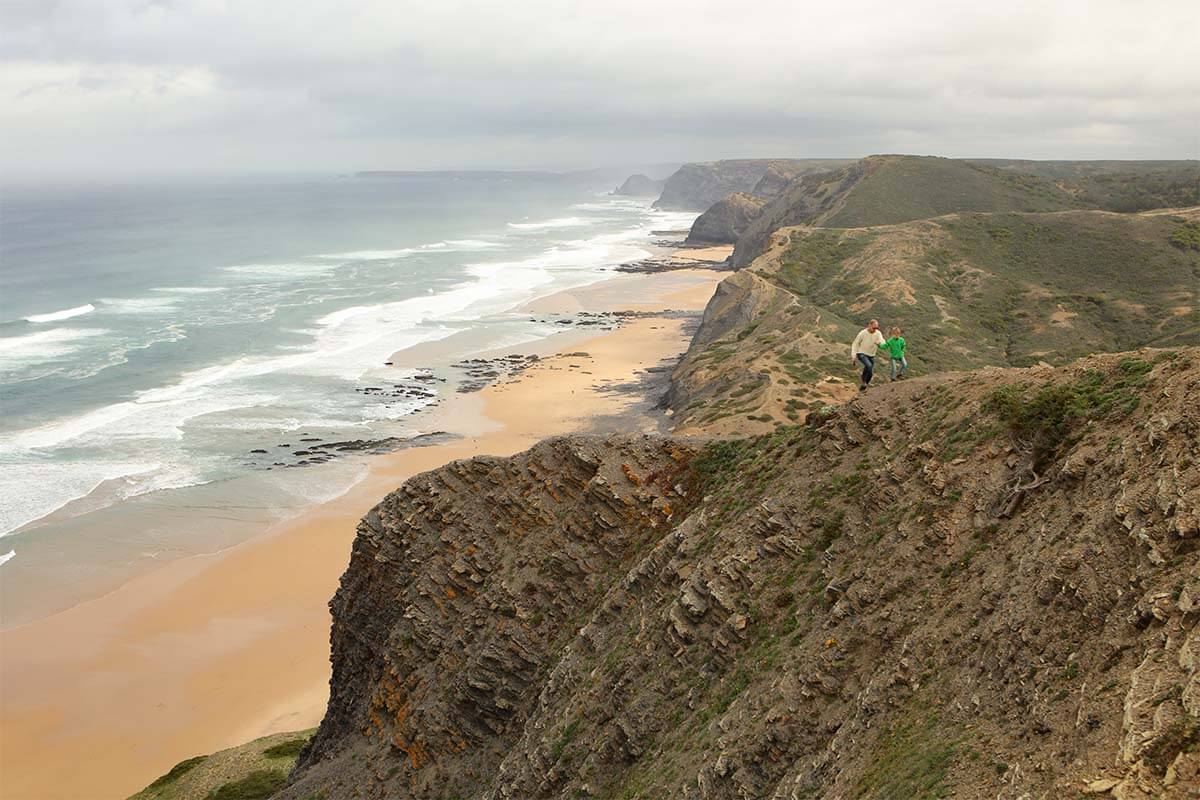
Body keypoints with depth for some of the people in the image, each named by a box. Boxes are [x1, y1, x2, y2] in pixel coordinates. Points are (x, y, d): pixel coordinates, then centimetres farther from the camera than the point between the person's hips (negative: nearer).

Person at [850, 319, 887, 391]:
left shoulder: (878, 333, -9)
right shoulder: (863, 333, -16)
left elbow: (883, 343, -23)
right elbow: (855, 344, -7)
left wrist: (879, 342, -48)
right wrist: (853, 356, -14)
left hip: (871, 356, 4)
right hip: (861, 354, -4)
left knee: (870, 372, 7)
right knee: (869, 366, -31)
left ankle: (862, 387, 28)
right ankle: (863, 381, -11)